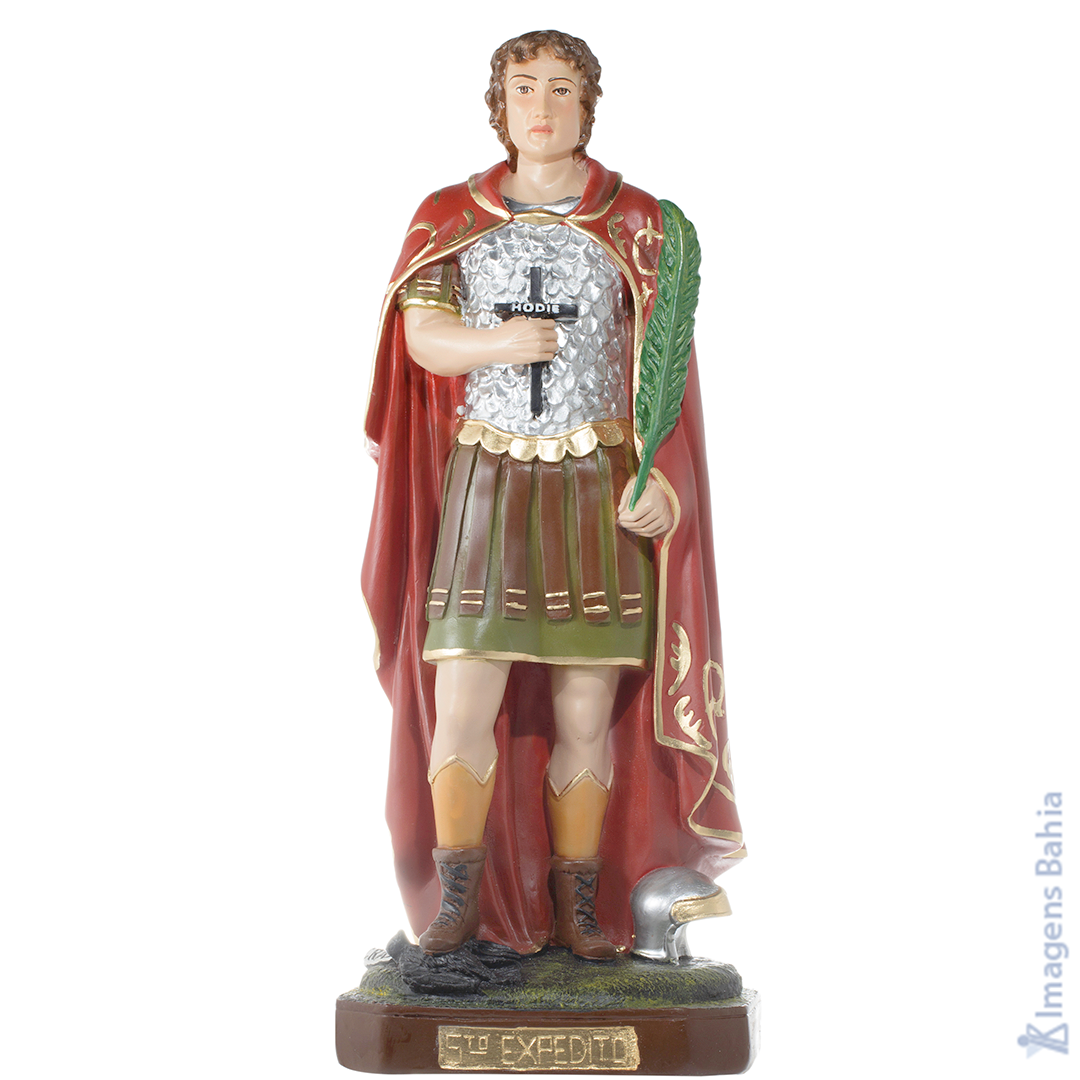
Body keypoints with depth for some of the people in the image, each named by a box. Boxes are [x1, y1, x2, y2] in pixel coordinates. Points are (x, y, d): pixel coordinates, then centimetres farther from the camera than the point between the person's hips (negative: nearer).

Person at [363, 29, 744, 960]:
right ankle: (456, 901, 6)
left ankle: (579, 909, 11)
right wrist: (495, 343, -21)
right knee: (465, 702, -7)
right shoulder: (453, 216, 9)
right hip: (487, 484, 1)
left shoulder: (635, 221, 6)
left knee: (586, 712, 0)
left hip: (599, 489, 0)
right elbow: (422, 336, 0)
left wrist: (654, 475, -14)